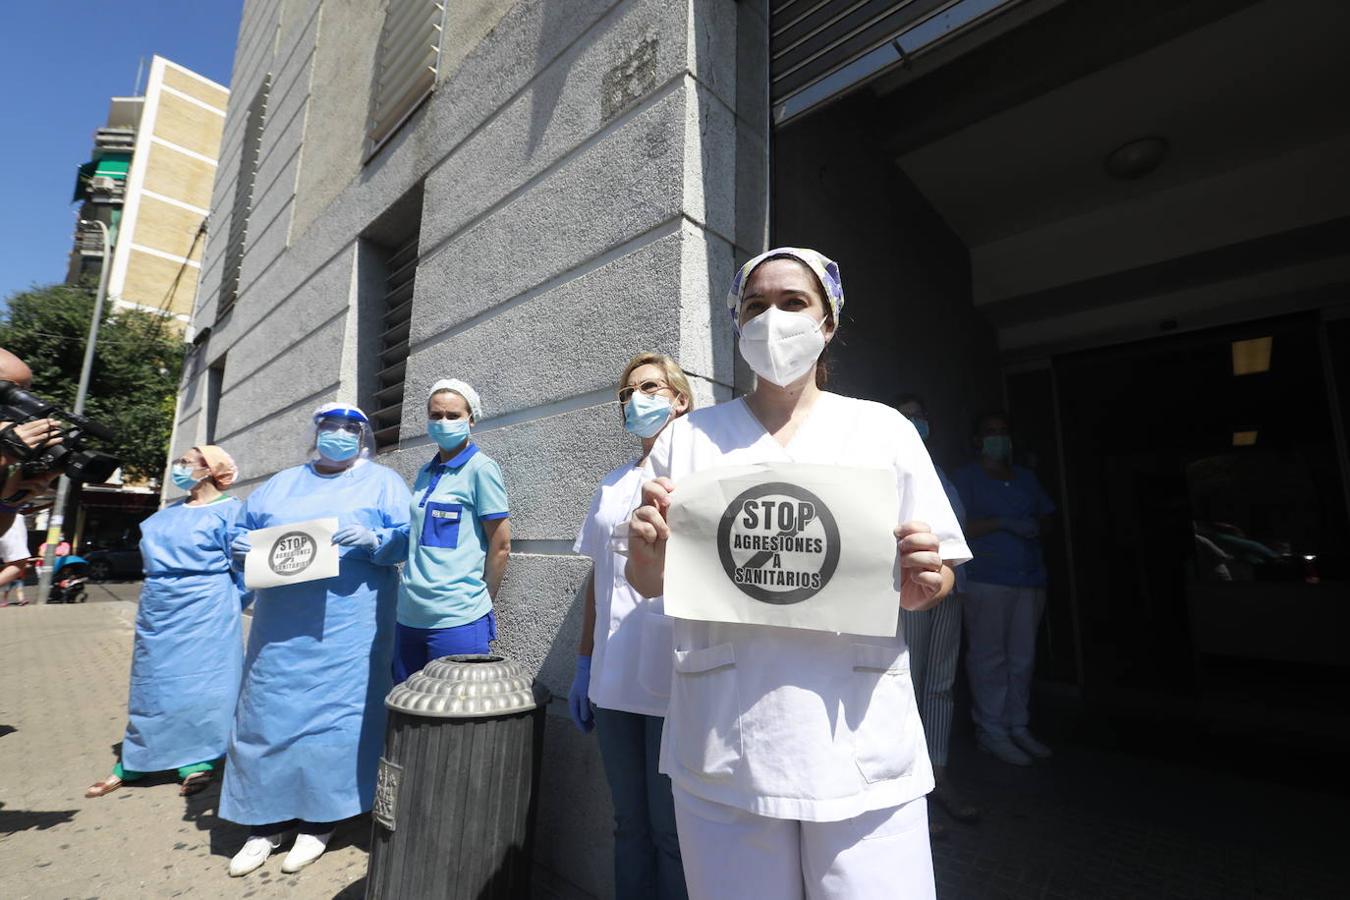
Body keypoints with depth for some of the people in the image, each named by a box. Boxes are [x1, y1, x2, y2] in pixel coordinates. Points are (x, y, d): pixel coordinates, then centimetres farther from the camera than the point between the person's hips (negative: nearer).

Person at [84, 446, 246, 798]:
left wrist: (226, 608, -11)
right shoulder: (166, 514, 16)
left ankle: (198, 761, 9)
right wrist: (152, 602, 15)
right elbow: (154, 560, 24)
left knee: (200, 683, -2)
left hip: (203, 615, -7)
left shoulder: (230, 511, -7)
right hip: (159, 614, 8)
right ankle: (132, 764, 27)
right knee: (151, 683, 15)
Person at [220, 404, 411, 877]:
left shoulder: (382, 482, 5)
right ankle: (268, 823, 25)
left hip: (347, 629, -4)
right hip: (280, 627, 4)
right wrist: (242, 549, -1)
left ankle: (318, 821, 18)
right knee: (268, 713, 7)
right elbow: (242, 532, 21)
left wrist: (373, 539, -21)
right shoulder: (279, 484, 19)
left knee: (334, 714, 0)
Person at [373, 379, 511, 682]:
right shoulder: (425, 473, 13)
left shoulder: (481, 469, -8)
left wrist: (479, 604, -2)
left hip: (457, 620, -7)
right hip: (409, 616, 7)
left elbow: (500, 546, -8)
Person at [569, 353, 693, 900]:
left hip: (677, 686, -5)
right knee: (629, 825, 19)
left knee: (672, 832, 10)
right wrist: (584, 665, 14)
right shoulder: (612, 485, 12)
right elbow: (597, 577, 15)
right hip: (613, 685, 5)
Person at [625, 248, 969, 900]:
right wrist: (648, 550, -15)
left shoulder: (884, 428, 5)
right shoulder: (689, 437, 5)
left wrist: (921, 586, -13)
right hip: (721, 747, 1)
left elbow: (938, 579, 9)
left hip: (861, 745, 1)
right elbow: (649, 583, 7)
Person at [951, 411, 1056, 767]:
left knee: (1022, 657, 10)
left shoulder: (1026, 477, 20)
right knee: (989, 657, -3)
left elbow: (1046, 517, 20)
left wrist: (1034, 527, -1)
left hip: (1029, 579, 6)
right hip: (987, 580, -6)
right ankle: (991, 731, 6)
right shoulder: (966, 477, 2)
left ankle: (1018, 727, 21)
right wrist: (1002, 523, -13)